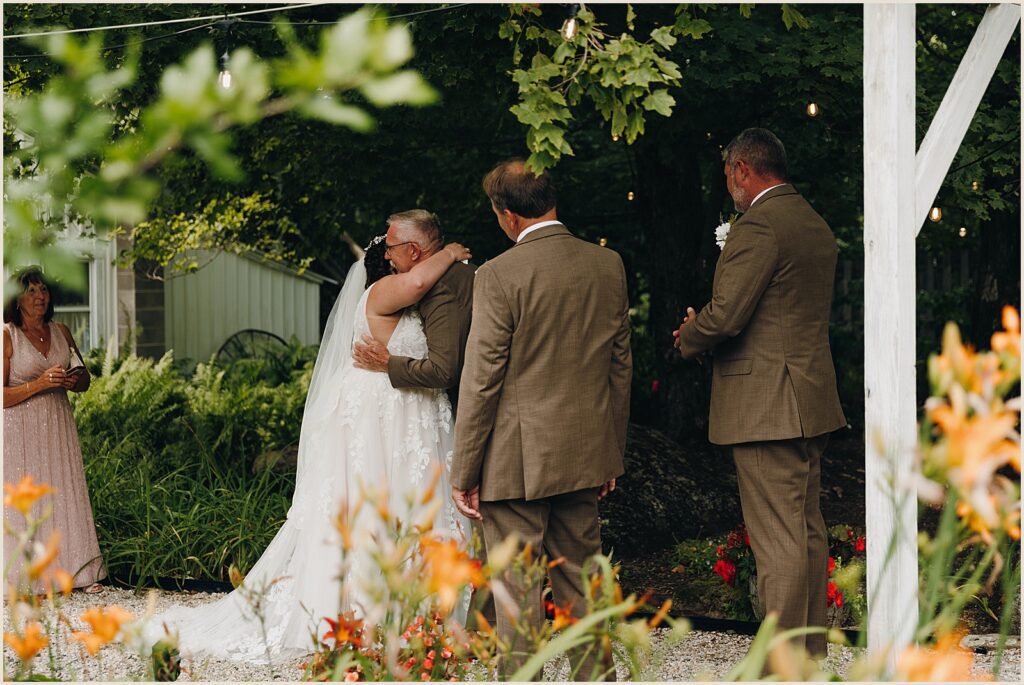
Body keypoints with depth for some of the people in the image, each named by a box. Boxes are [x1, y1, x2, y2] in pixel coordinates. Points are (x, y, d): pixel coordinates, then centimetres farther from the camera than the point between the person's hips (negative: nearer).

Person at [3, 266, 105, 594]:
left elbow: (84, 380, 17)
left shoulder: (60, 332, 8)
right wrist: (40, 383, -22)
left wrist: (74, 380, -6)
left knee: (66, 496, 4)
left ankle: (78, 571, 9)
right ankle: (28, 577, 3)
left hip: (58, 426, 5)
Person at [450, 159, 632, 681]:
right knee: (580, 579, 16)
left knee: (516, 592, 0)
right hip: (586, 454, 6)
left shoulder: (500, 275, -15)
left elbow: (481, 380, -13)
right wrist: (613, 454, 19)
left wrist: (464, 472, -6)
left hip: (517, 461, -6)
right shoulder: (608, 266, 4)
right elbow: (621, 365, 11)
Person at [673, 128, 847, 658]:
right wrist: (706, 328, 16)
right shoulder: (816, 226, 15)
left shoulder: (758, 226, -16)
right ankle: (812, 649, 23)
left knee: (778, 542, -7)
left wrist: (688, 339, 1)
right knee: (807, 530, 15)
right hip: (812, 400, 10)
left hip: (766, 407, -10)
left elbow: (724, 316, -21)